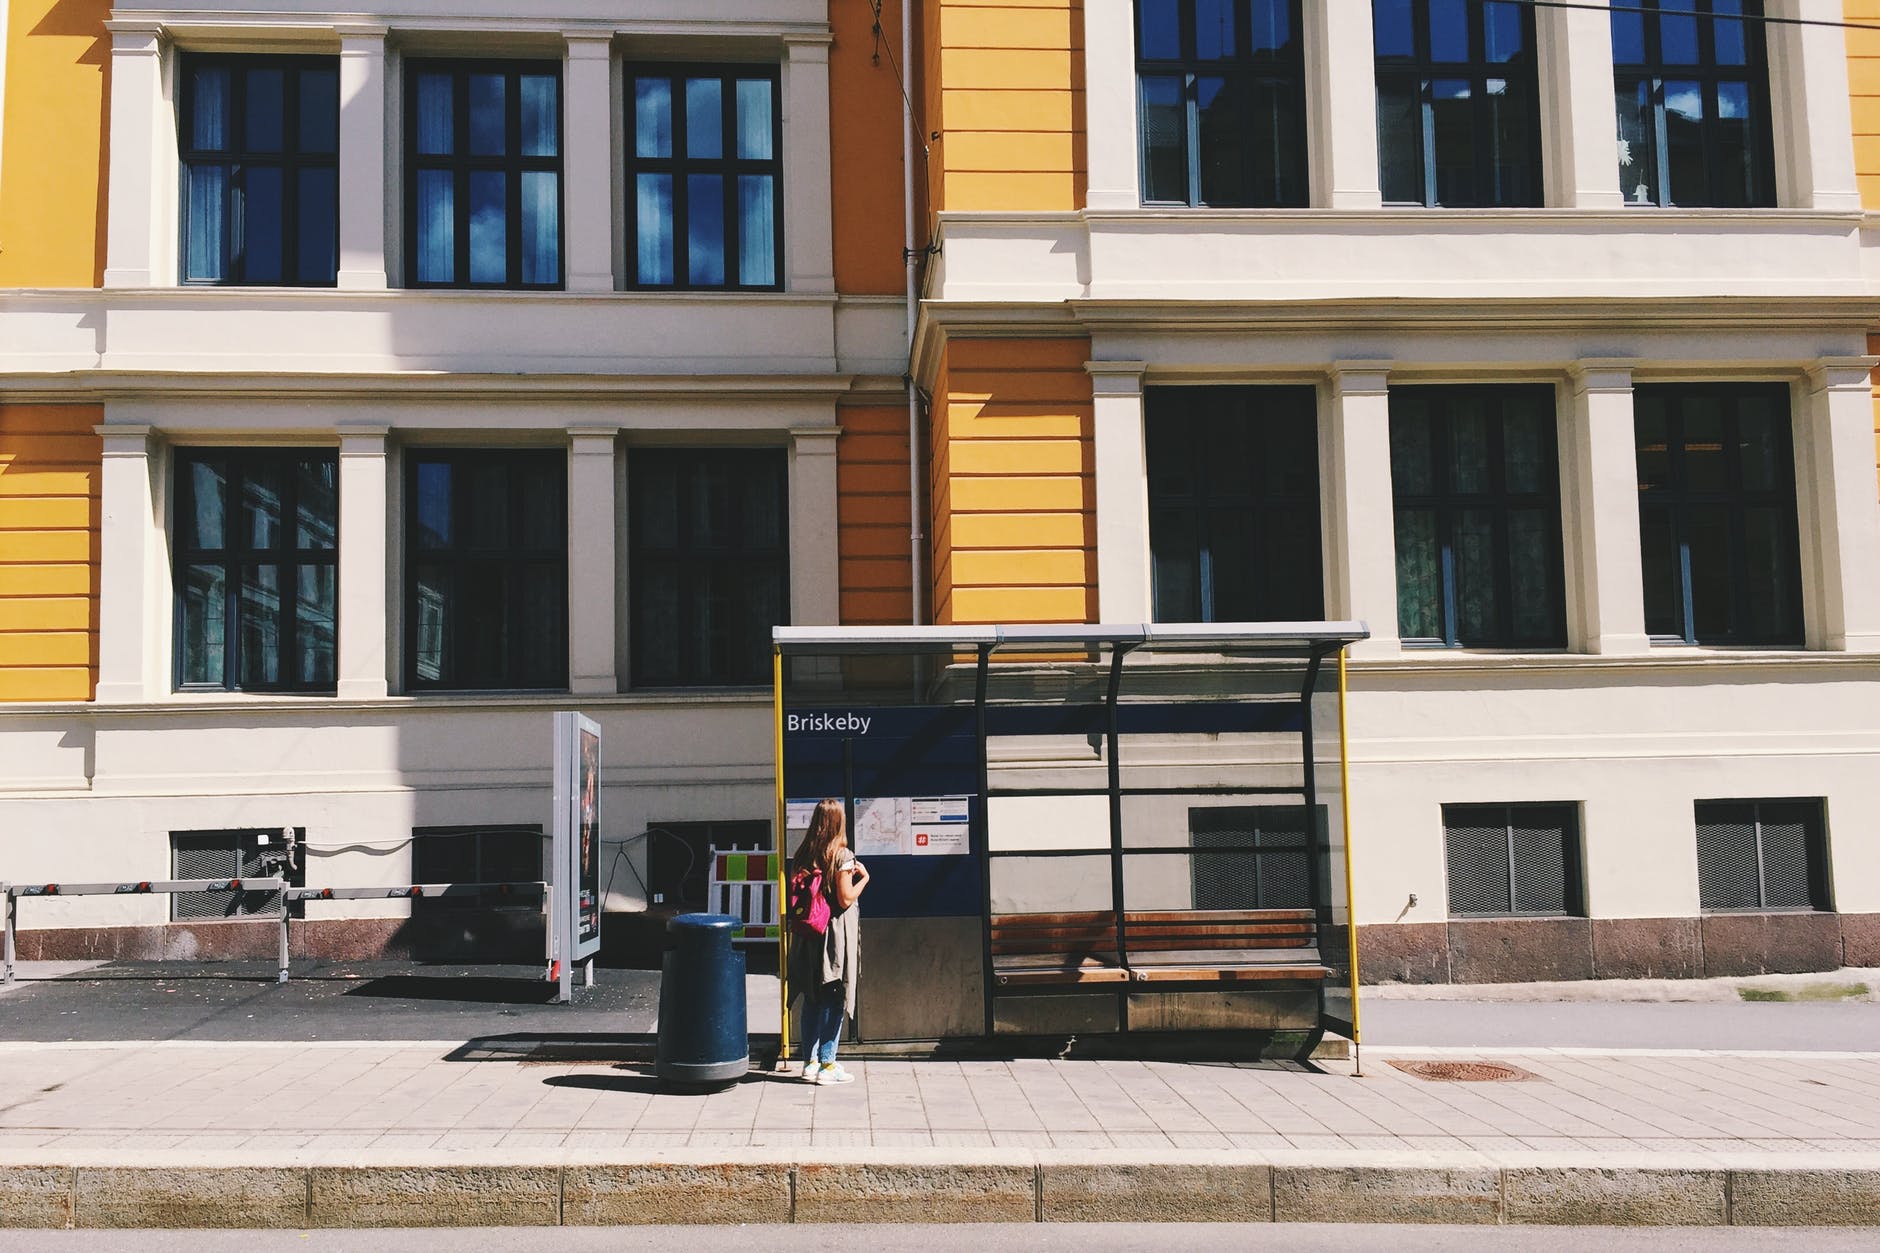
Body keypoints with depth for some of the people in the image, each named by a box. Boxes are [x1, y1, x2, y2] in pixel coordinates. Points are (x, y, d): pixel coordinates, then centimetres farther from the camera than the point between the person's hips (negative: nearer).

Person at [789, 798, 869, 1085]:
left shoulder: (803, 854, 5)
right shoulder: (841, 855, -12)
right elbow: (846, 899, -15)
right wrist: (863, 878, 1)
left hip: (809, 933, 6)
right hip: (836, 933, -6)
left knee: (812, 999, 13)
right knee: (835, 1001, 1)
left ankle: (809, 1062, 16)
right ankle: (827, 1066, 3)